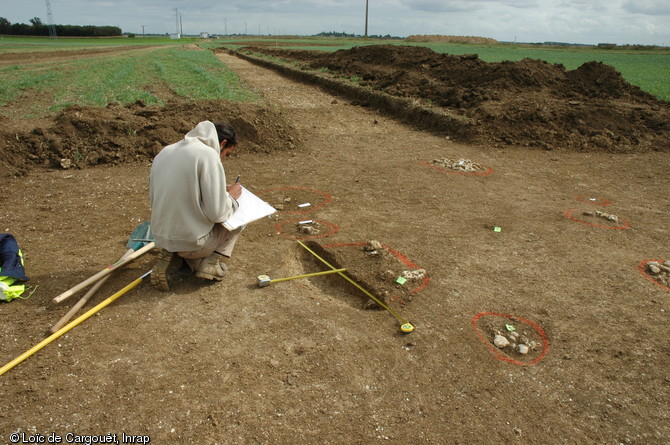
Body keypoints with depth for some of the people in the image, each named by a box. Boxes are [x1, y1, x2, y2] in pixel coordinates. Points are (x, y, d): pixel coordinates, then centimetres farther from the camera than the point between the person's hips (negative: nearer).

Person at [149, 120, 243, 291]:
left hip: (161, 237, 7)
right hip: (192, 242, -6)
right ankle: (212, 262, 2)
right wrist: (230, 196, 2)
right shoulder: (208, 154, -16)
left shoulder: (164, 152, 8)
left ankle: (171, 256, 9)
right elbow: (216, 213, -19)